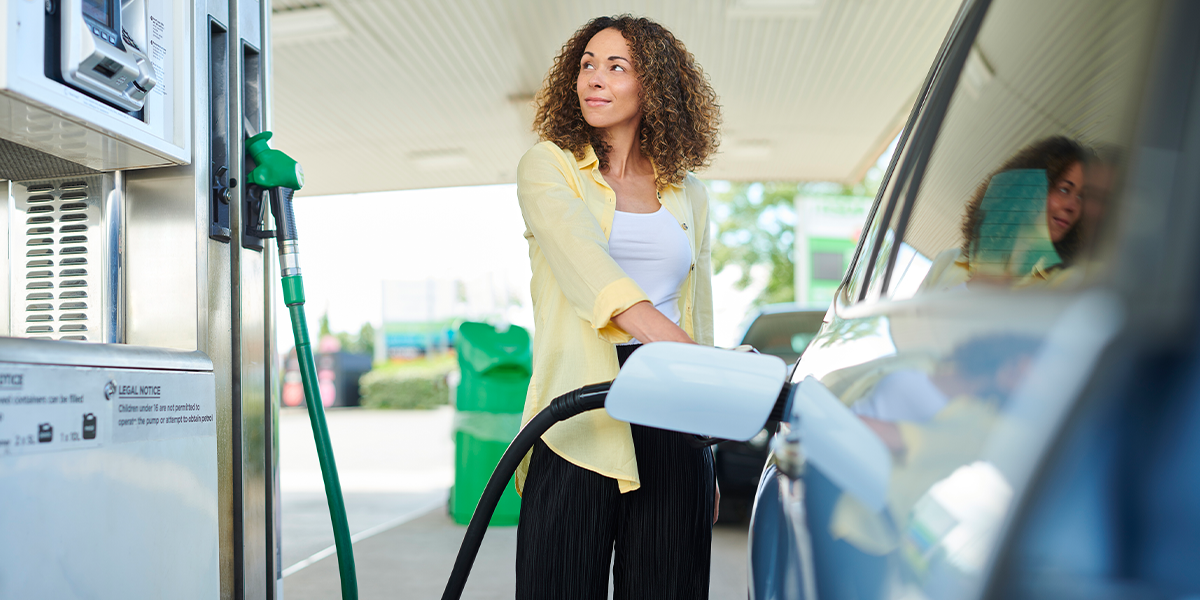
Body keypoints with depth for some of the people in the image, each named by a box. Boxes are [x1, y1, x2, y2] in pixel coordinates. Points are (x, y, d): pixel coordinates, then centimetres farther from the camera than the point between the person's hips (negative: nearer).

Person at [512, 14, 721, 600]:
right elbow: (588, 268, -15)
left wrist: (709, 457, 15)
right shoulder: (548, 165, 4)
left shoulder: (687, 193, 15)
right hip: (580, 411, -3)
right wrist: (679, 351, -29)